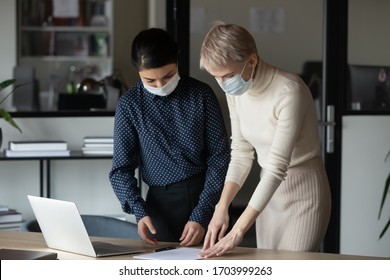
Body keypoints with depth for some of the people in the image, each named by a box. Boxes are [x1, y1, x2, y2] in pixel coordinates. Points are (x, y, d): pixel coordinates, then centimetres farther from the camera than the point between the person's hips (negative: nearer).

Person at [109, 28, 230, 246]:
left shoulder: (202, 95, -2)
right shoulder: (130, 105, -2)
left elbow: (219, 157, -2)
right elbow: (121, 169, 0)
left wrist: (201, 216, -10)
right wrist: (140, 211, -17)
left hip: (206, 198, 0)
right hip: (161, 203, 0)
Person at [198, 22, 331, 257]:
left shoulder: (289, 91, -27)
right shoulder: (236, 91, -4)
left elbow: (277, 166, -30)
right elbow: (241, 153, 4)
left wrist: (237, 232, -32)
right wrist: (222, 208, -11)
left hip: (303, 193, -7)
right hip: (269, 192, 7)